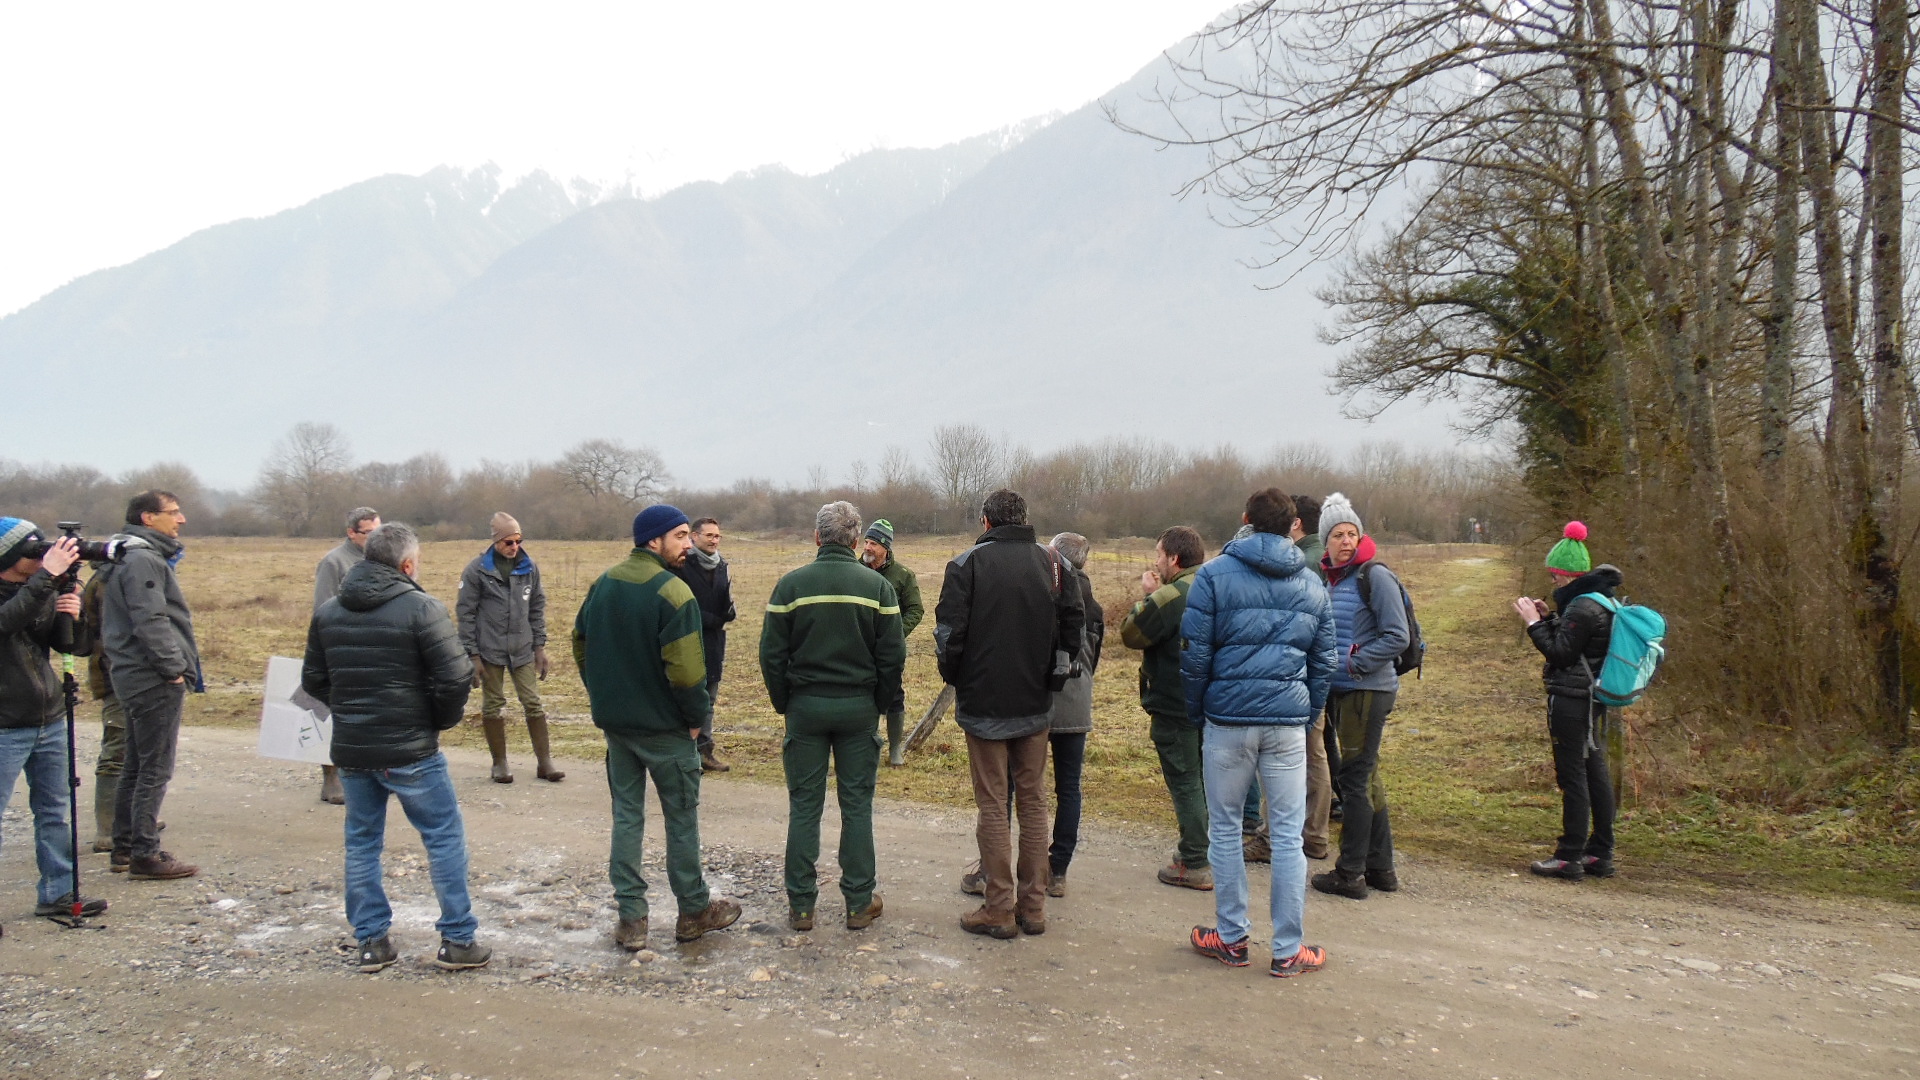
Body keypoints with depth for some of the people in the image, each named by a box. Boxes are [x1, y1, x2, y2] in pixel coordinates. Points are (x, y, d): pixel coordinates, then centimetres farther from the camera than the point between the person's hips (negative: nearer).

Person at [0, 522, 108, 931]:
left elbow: (78, 646, 7)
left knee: (55, 813, 12)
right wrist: (48, 576, -34)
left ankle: (57, 893, 22)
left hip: (50, 722, 7)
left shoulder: (43, 591, 8)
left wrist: (74, 617, -12)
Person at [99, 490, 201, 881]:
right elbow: (151, 622, -23)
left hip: (135, 678, 11)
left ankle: (124, 849, 23)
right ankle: (145, 855, -1)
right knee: (155, 770, -5)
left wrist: (181, 666, 17)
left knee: (135, 768, 16)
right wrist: (174, 668, -18)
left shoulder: (128, 559, 18)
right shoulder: (143, 560, -15)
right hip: (155, 680, -11)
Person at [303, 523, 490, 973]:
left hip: (350, 751, 5)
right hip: (410, 752, -5)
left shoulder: (328, 611, 6)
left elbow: (313, 680, 12)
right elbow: (456, 678, -18)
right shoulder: (421, 608, -13)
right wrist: (441, 720, 0)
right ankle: (458, 940, 8)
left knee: (362, 844, 16)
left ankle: (372, 941, 20)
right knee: (445, 839, 6)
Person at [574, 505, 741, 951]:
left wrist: (603, 697, 16)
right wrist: (697, 716, -10)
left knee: (626, 814, 12)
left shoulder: (603, 584, 4)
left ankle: (631, 918, 13)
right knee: (681, 817, 8)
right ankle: (694, 911, 20)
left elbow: (581, 644, 12)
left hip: (614, 722, 6)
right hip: (665, 726, -6)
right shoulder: (672, 592, -19)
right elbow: (685, 669, -24)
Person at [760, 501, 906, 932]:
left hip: (806, 706, 0)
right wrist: (879, 703, 8)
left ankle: (800, 905, 12)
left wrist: (783, 703, 8)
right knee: (857, 806, 7)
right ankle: (859, 904, 12)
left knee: (804, 807, 7)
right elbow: (892, 655, -4)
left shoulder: (791, 585, -4)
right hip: (859, 708, 0)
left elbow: (772, 655, -4)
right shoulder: (878, 586, -3)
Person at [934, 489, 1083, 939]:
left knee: (992, 804, 3)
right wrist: (1053, 675, 13)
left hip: (985, 702, -3)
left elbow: (949, 632, -10)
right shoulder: (1052, 563, 3)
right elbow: (1073, 626, 5)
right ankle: (1033, 905, 16)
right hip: (1035, 704, 3)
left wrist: (956, 681, 5)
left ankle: (1000, 909, 6)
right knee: (1032, 800, 12)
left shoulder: (968, 563, -8)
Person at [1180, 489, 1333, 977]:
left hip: (1228, 718, -2)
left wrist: (1197, 712, 6)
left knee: (1225, 829, 10)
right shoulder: (1313, 585, 9)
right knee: (1288, 835, 6)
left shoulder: (1215, 574, -3)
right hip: (1288, 722, 2)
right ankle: (1288, 950, 10)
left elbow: (1194, 653, -6)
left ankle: (1232, 938, 19)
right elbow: (1323, 663, 12)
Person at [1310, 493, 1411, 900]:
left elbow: (1397, 637, -16)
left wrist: (1353, 663, -18)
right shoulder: (1331, 580, 11)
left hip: (1369, 691, -8)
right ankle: (1380, 867, 24)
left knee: (1354, 779, -4)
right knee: (1366, 778, 14)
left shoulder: (1375, 577, -11)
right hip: (1340, 691, 8)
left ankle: (1350, 873, 4)